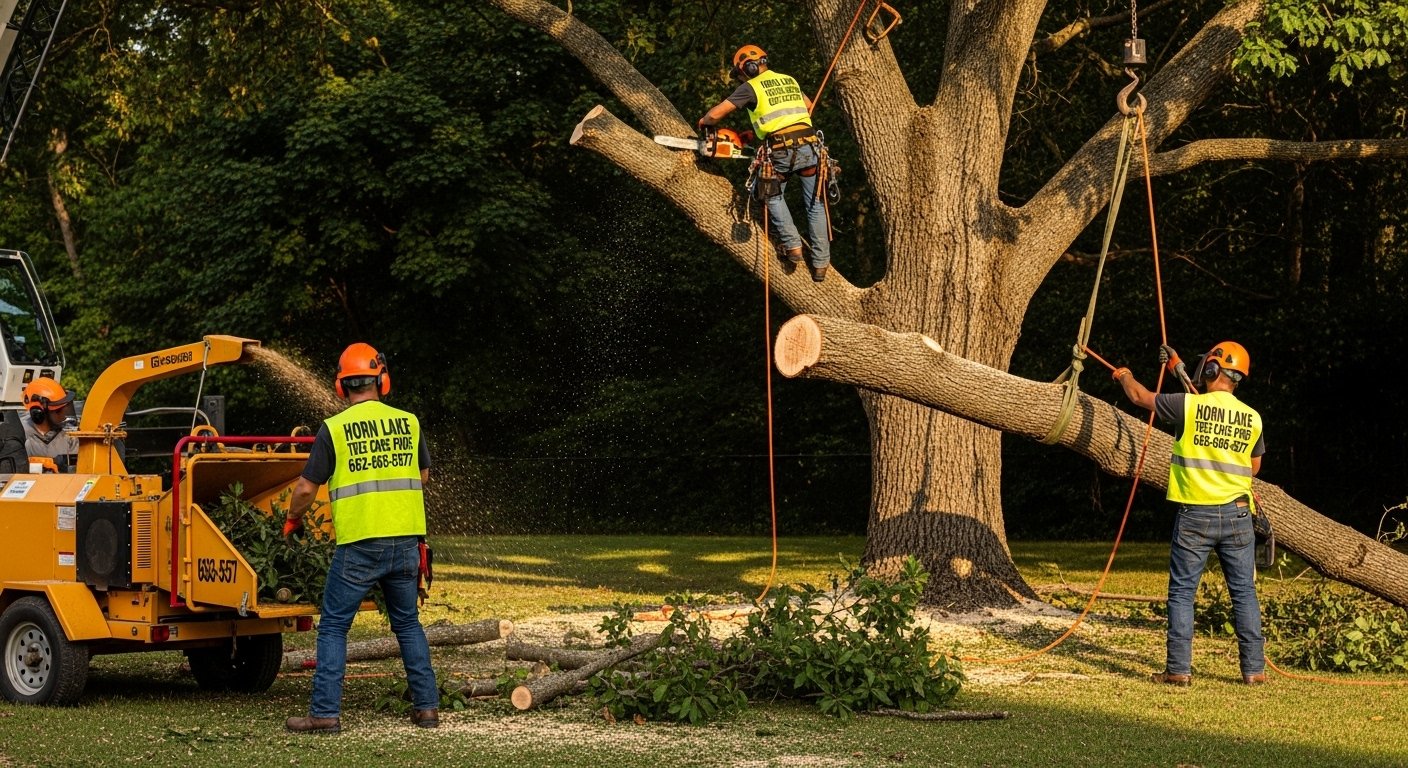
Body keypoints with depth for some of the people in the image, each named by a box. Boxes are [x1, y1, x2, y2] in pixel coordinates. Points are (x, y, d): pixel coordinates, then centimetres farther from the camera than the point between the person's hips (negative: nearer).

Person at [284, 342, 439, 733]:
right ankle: (427, 706, 17)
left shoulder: (334, 429, -5)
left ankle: (325, 713, 0)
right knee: (408, 624, 18)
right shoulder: (408, 422, 6)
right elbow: (423, 476, 21)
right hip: (405, 541, 4)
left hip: (359, 544, -4)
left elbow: (306, 488, -4)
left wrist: (292, 520, 15)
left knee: (333, 627, 5)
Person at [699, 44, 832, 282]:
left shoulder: (751, 87, 4)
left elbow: (716, 113, 4)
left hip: (781, 152, -4)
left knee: (774, 196, 21)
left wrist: (704, 122, 25)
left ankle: (793, 246, 9)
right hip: (809, 146, 4)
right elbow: (809, 106, 36)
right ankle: (820, 263, 11)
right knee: (816, 205, 11)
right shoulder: (789, 81, 21)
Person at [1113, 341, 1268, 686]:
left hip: (1194, 515, -3)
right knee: (1244, 593, 9)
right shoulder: (1253, 419, 2)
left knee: (1182, 592, 4)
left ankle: (1179, 669, 0)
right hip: (1237, 515, 3)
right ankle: (1254, 668, 9)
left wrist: (1125, 376, 28)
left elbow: (1139, 396, 8)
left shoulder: (1188, 406, -8)